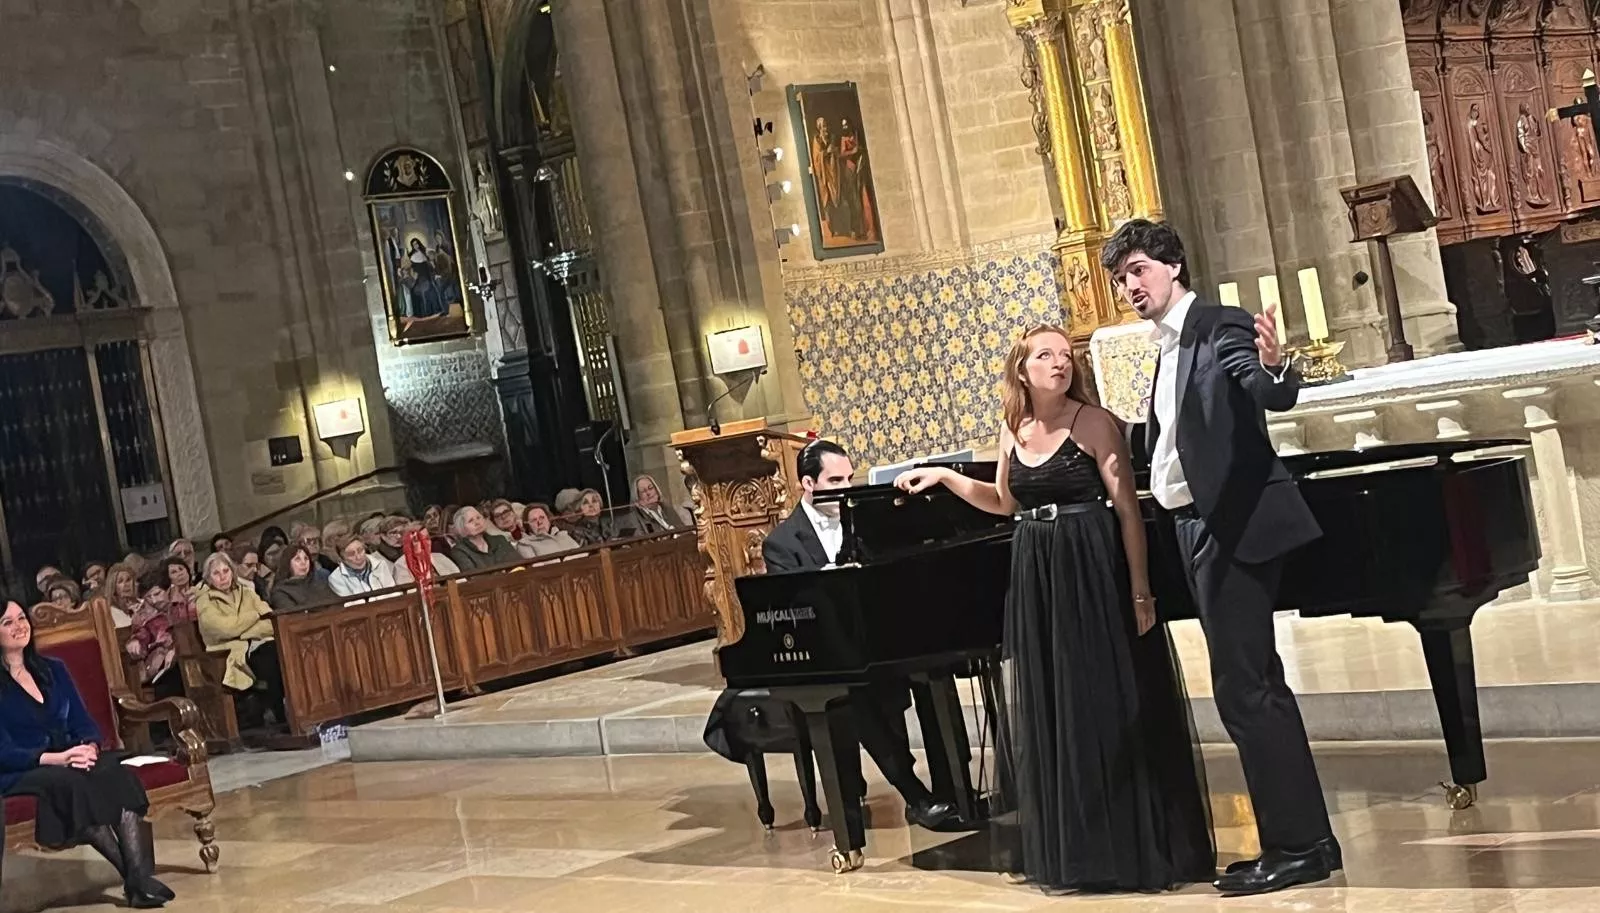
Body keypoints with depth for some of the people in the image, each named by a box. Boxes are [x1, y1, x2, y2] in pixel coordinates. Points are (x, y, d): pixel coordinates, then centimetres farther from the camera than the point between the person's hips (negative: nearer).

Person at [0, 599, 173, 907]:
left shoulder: (53, 669, 17)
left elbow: (83, 722, 12)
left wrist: (89, 747, -12)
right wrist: (55, 758, -26)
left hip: (67, 760, 5)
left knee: (119, 772, -29)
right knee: (73, 782, -37)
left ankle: (140, 874, -43)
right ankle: (134, 878, -35)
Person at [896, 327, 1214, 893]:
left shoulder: (1094, 423, -8)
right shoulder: (1013, 429, 9)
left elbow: (1128, 510, -10)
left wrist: (1140, 591, -14)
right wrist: (943, 477, 13)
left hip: (1093, 574, -6)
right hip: (1035, 580, 6)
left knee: (1111, 707, -3)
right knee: (1052, 712, 9)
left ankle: (1139, 846, 9)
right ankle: (1076, 851, 21)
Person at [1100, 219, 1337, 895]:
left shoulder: (1221, 328, -11)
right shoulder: (1169, 346, 16)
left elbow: (1274, 397, -28)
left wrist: (1274, 368, -48)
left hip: (1234, 528, -10)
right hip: (1200, 528, 10)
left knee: (1242, 688, -9)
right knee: (1255, 687, 13)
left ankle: (1296, 846, 0)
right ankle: (1301, 840, 21)